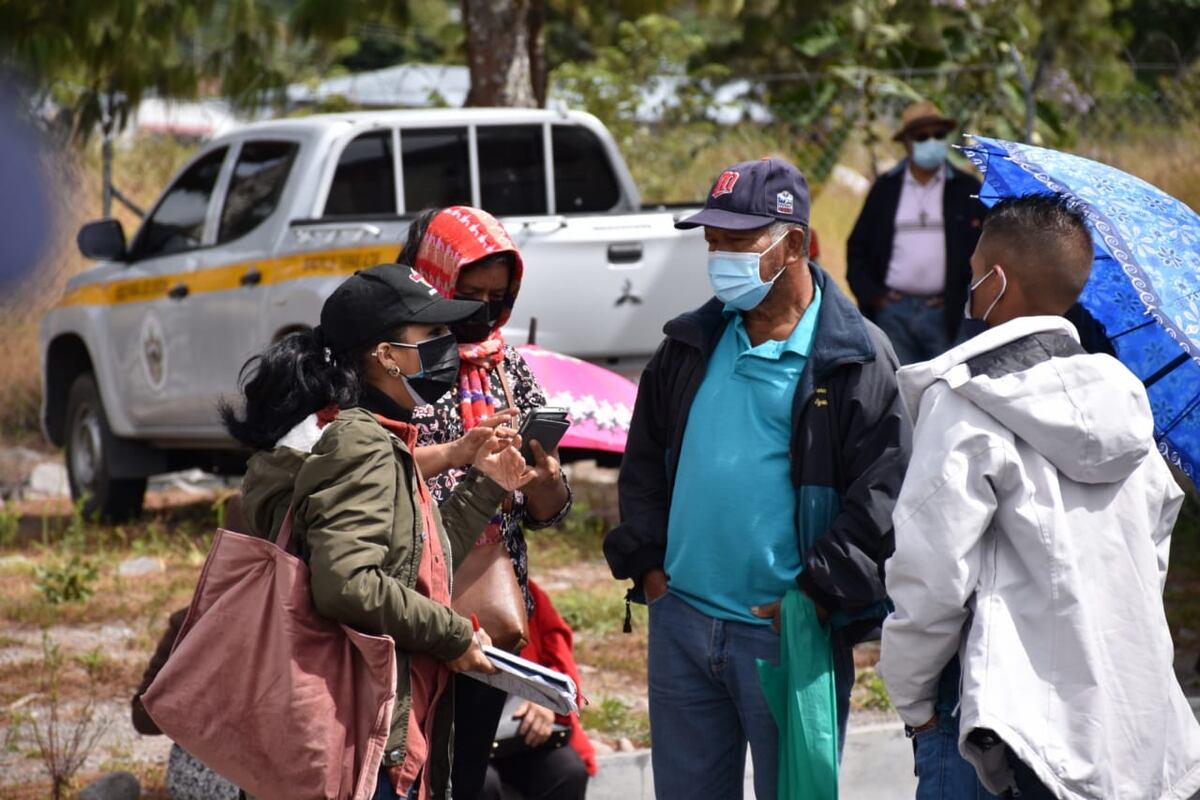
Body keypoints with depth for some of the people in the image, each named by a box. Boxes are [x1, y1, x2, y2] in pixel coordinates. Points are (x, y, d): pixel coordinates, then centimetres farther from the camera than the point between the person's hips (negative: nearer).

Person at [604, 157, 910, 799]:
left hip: (789, 631, -5)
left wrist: (819, 593, -16)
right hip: (680, 621, 6)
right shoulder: (690, 344, 11)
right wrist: (645, 562, 7)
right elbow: (645, 460, 19)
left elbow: (884, 490, -12)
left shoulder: (856, 360, -8)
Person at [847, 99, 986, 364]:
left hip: (946, 314, -1)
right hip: (893, 311, 1)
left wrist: (961, 299, -3)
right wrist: (871, 295, 2)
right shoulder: (885, 188, 10)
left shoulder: (966, 190, 6)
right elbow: (857, 248, 13)